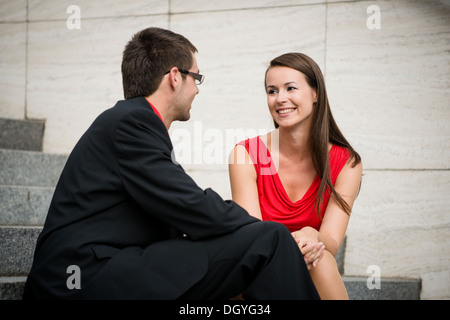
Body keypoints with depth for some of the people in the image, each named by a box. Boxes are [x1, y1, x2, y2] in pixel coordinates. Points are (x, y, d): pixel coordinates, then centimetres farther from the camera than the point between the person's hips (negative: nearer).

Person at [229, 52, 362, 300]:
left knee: (319, 258, -33)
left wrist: (311, 237, -36)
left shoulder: (346, 162, -2)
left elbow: (332, 242, -11)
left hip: (320, 280, 1)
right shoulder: (245, 155, -5)